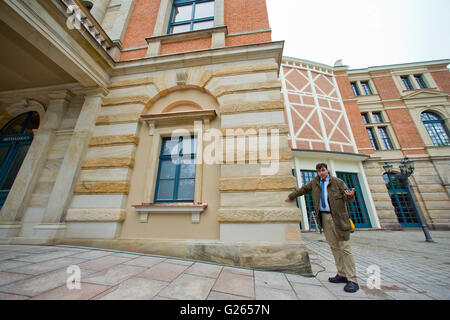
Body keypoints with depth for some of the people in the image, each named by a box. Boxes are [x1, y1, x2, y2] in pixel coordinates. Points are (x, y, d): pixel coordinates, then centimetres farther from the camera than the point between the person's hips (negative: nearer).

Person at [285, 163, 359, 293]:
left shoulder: (338, 182, 1)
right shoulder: (314, 182, 12)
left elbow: (348, 198, 3)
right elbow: (303, 189, 24)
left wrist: (349, 195, -21)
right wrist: (291, 196, 30)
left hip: (338, 217, -3)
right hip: (324, 217, 4)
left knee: (344, 248, -3)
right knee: (334, 246, 8)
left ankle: (352, 280, 5)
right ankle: (342, 274, 18)